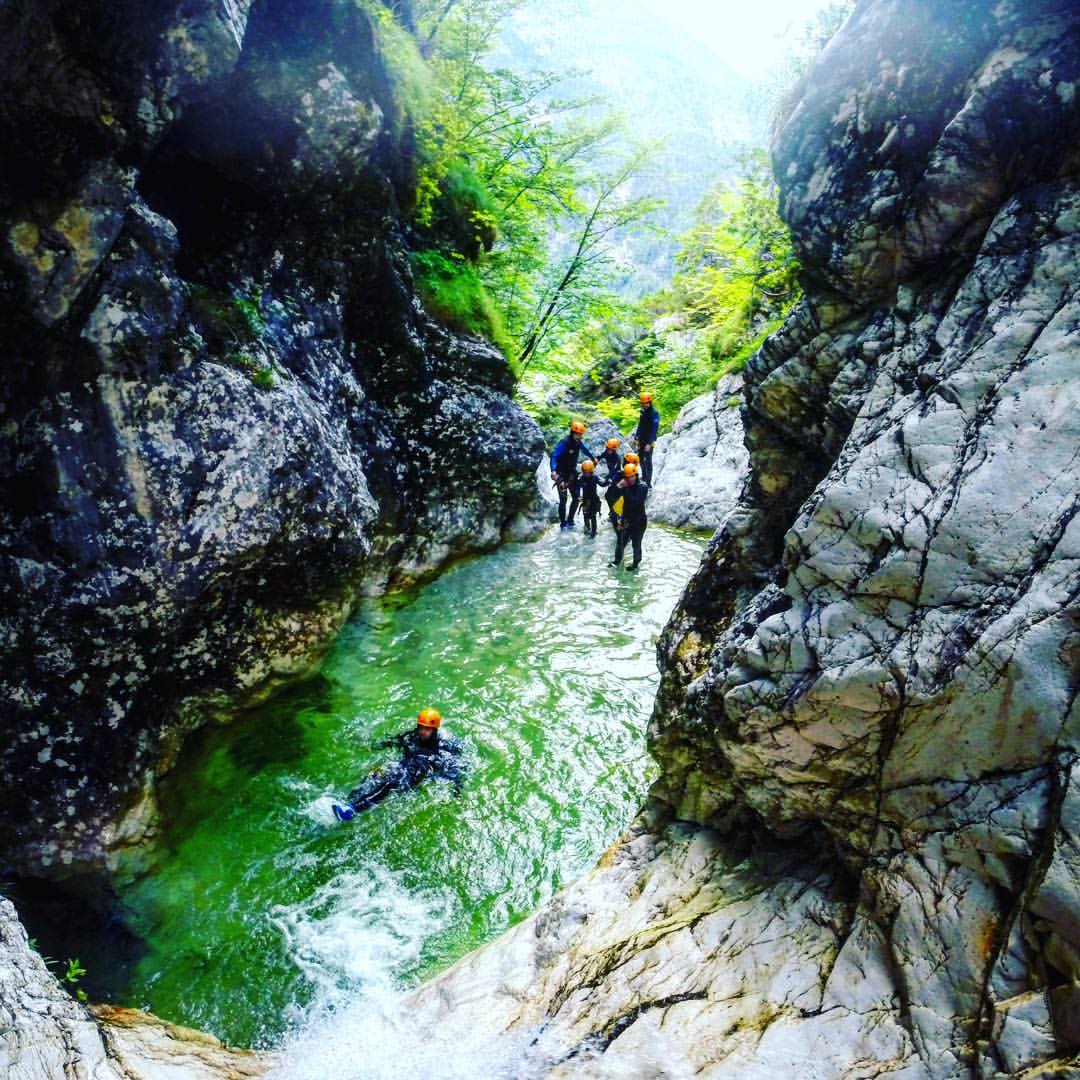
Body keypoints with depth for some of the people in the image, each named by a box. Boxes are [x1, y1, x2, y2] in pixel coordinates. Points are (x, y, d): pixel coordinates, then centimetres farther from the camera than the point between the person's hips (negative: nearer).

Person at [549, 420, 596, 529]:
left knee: (577, 497, 1)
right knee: (563, 499, -6)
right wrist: (553, 470, -45)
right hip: (561, 474, -6)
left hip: (572, 473, 6)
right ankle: (563, 523, 8)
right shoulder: (564, 443, -22)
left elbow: (586, 450, 22)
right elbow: (554, 456, -31)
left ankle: (570, 520, 17)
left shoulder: (578, 442, 0)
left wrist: (593, 459, 33)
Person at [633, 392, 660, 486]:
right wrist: (636, 438, 14)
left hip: (649, 441, -8)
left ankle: (648, 483, -3)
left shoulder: (654, 413, -18)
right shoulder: (643, 411, 7)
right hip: (641, 440, 8)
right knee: (641, 459, 19)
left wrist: (649, 443, -24)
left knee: (648, 461, -6)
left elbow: (654, 429, -21)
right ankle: (644, 477, 37)